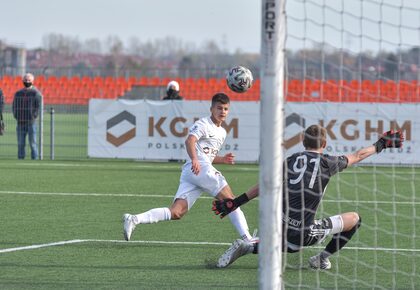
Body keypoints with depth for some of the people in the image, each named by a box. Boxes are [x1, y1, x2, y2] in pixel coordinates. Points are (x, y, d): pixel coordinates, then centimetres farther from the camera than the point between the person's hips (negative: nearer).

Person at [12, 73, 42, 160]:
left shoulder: (36, 93, 2)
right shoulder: (18, 93, 16)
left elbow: (39, 106, -4)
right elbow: (14, 106, 17)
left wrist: (34, 116, -13)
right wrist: (16, 116, 2)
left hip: (31, 121, -4)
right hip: (20, 122, 4)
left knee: (32, 142, -5)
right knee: (20, 143, 4)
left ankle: (35, 158, -3)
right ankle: (20, 158, 7)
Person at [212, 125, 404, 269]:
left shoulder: (291, 161, 7)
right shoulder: (326, 163, -2)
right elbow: (357, 156, 12)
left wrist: (234, 203, 14)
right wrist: (380, 145, 29)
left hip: (283, 229, 4)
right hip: (304, 233, -4)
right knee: (354, 219, 9)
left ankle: (245, 247, 10)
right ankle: (323, 258, 11)